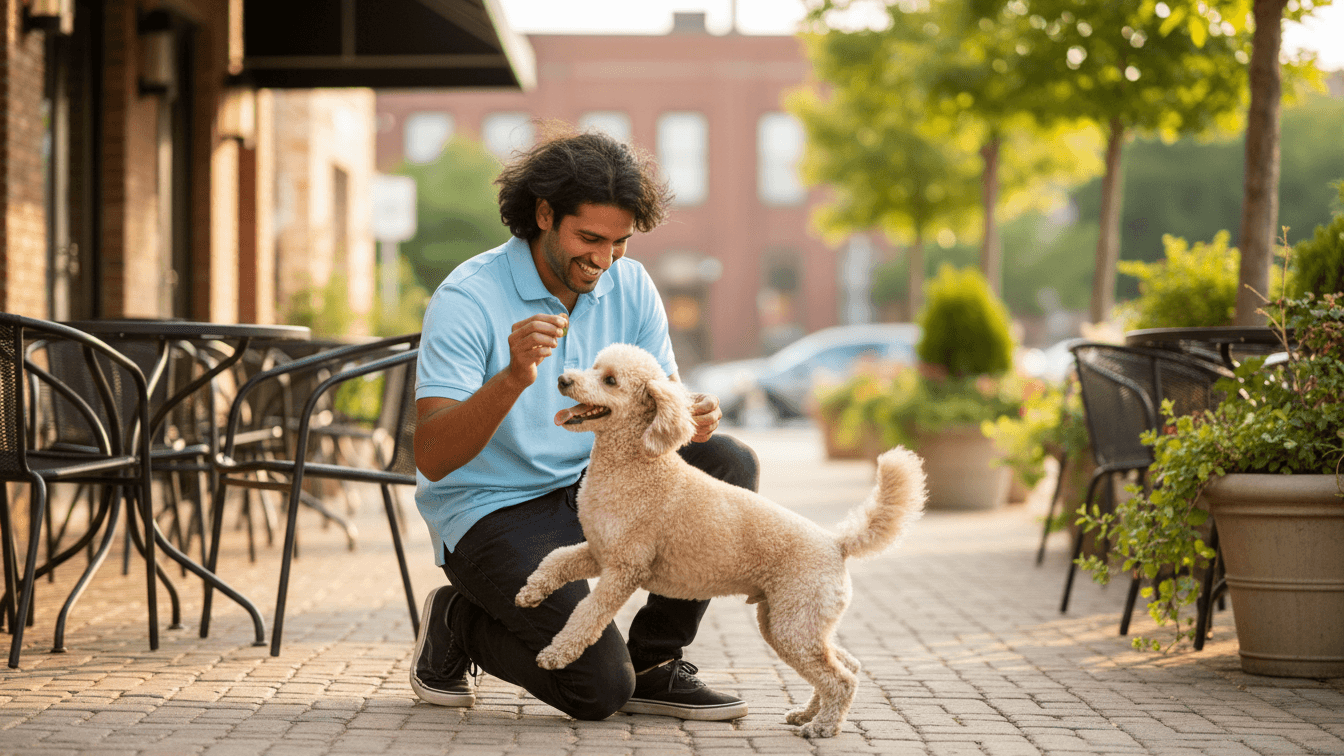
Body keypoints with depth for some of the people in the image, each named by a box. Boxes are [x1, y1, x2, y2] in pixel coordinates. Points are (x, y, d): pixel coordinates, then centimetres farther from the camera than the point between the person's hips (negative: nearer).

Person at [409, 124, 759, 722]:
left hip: (591, 487, 6)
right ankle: (459, 625, 9)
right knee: (599, 688, -21)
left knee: (728, 464, -16)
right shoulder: (467, 299, -19)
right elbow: (432, 459, -25)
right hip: (490, 510, -6)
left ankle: (652, 663, -3)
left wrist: (691, 416, -26)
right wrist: (512, 380, -42)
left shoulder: (629, 287, 0)